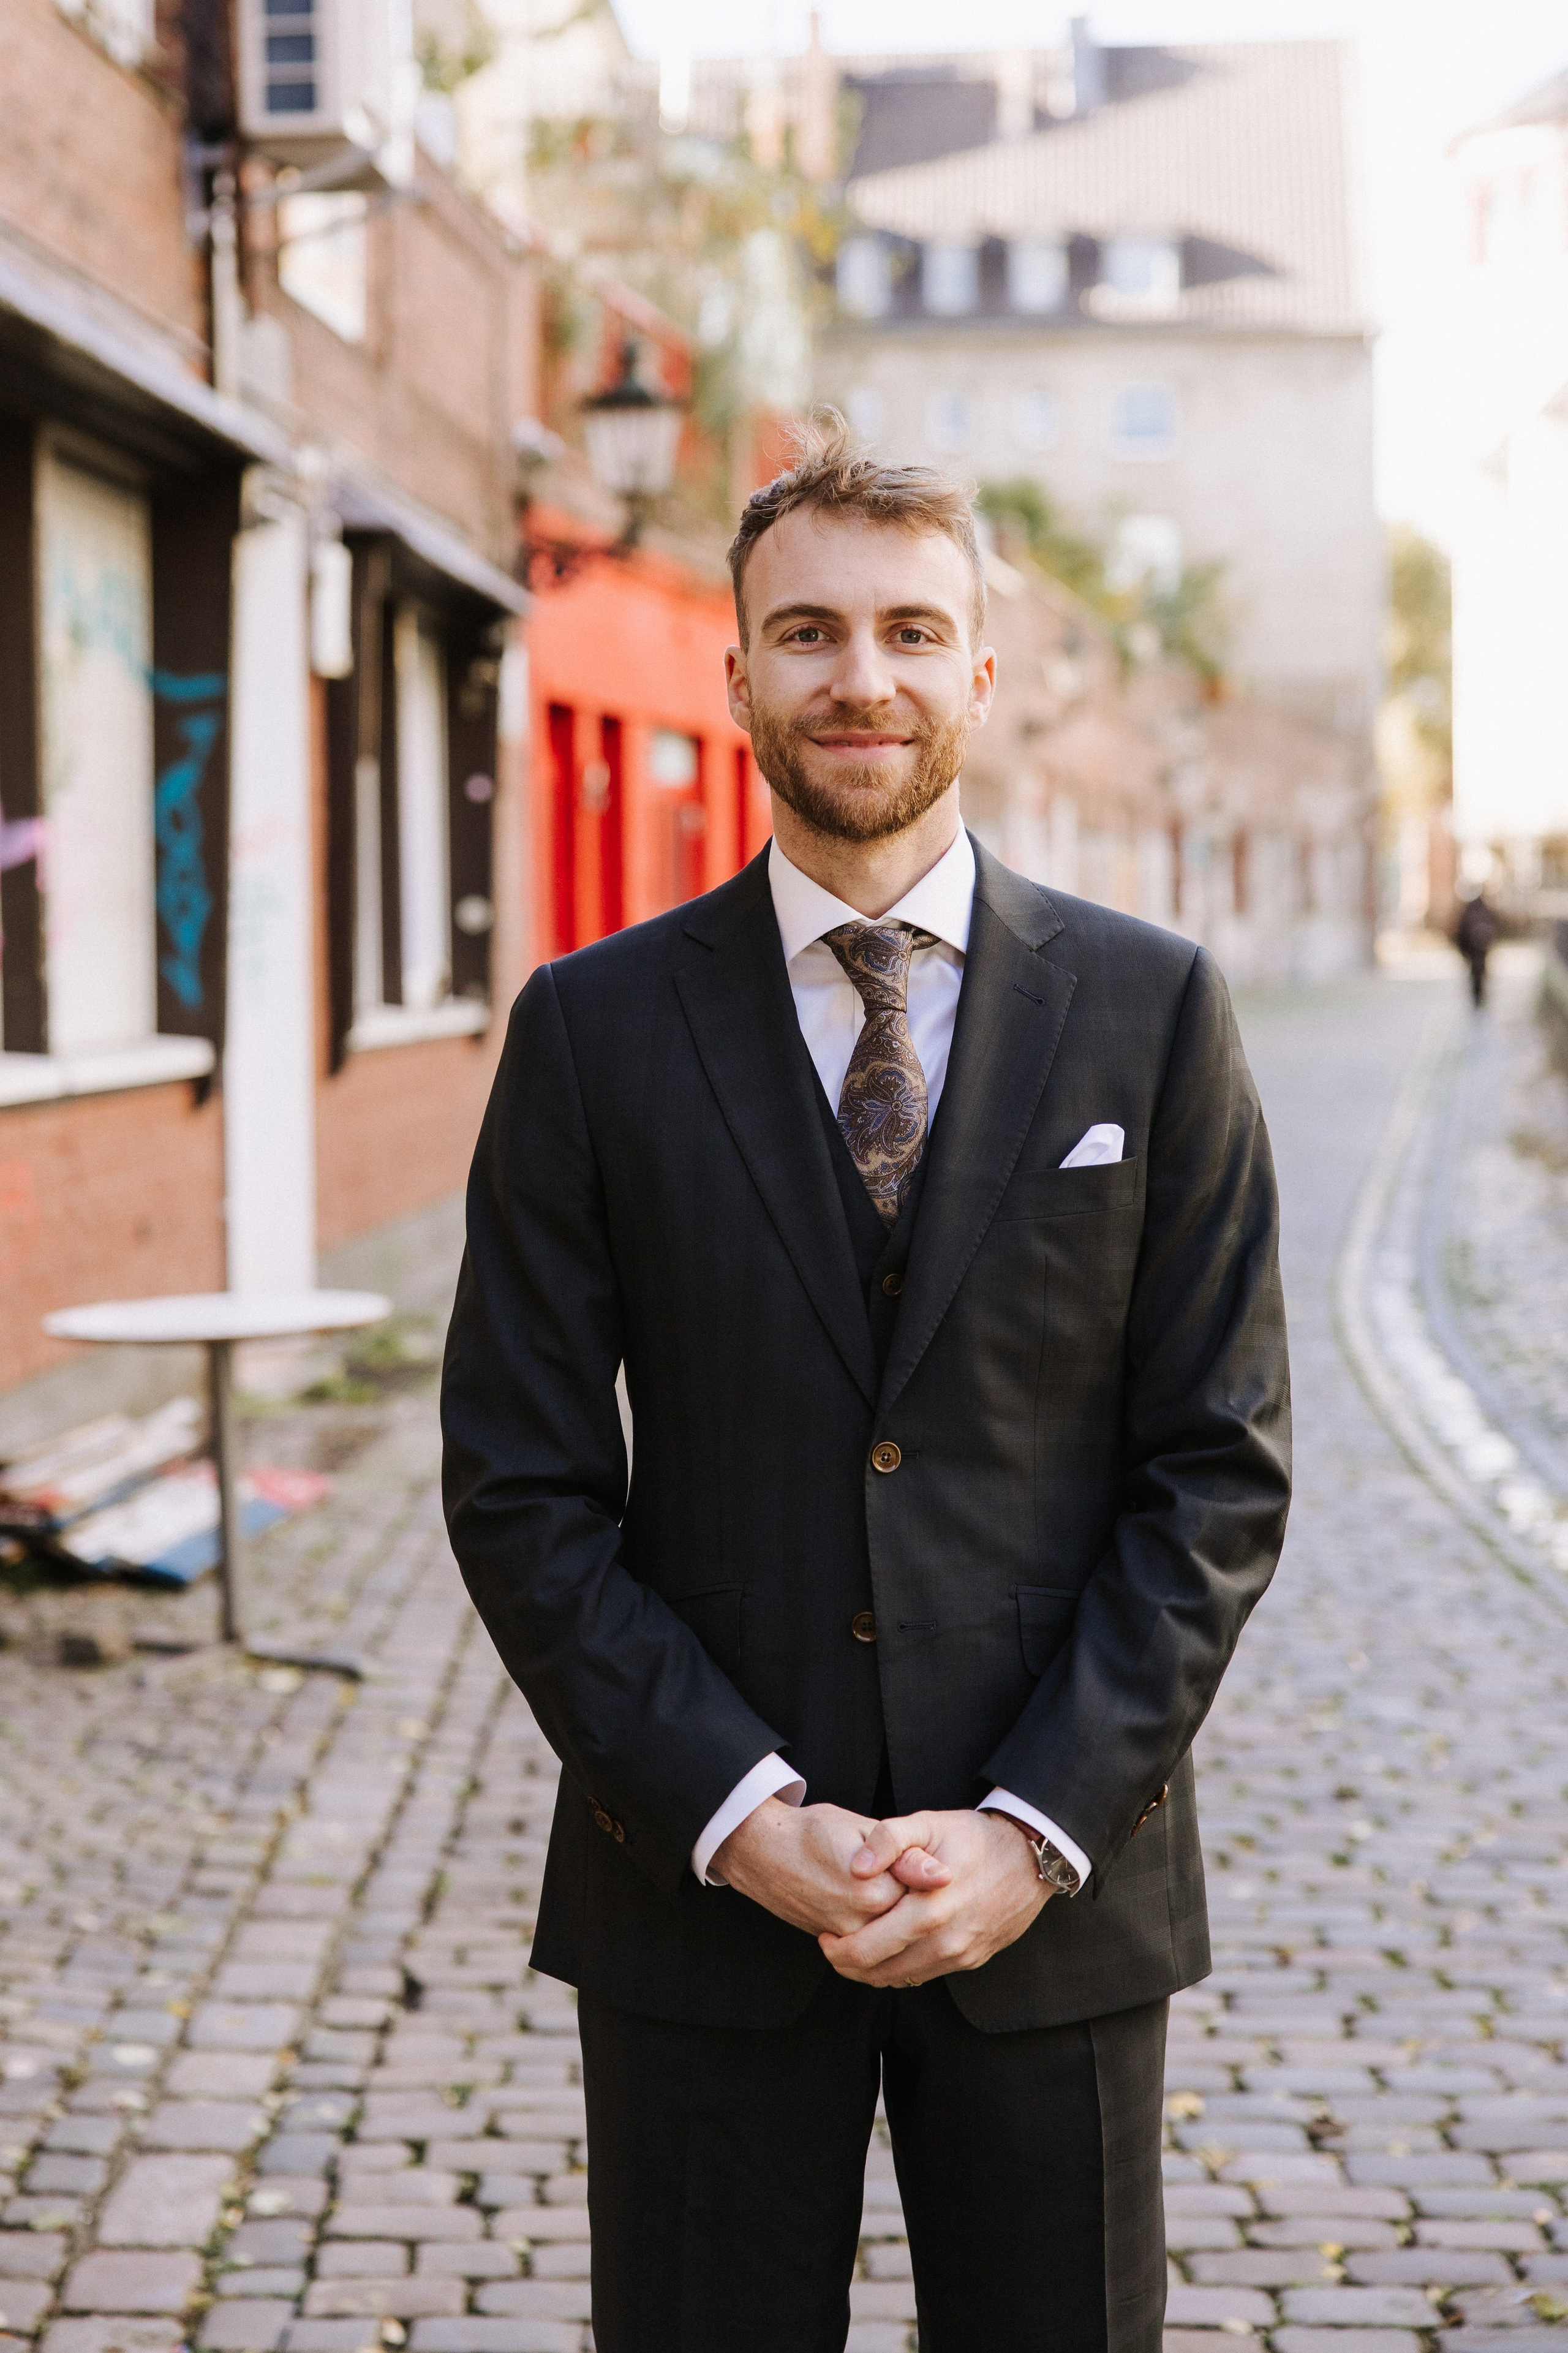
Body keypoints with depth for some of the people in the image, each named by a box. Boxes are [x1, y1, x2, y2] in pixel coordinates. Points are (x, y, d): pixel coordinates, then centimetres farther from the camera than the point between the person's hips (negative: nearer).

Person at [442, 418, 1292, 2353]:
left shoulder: (1151, 1012, 1)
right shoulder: (594, 1030, 0)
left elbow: (1221, 1467, -1)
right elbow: (522, 1489, -1)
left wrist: (1035, 1829, -10)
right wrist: (741, 1818, -11)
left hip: (1057, 1892, 1)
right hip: (699, 1902, 0)